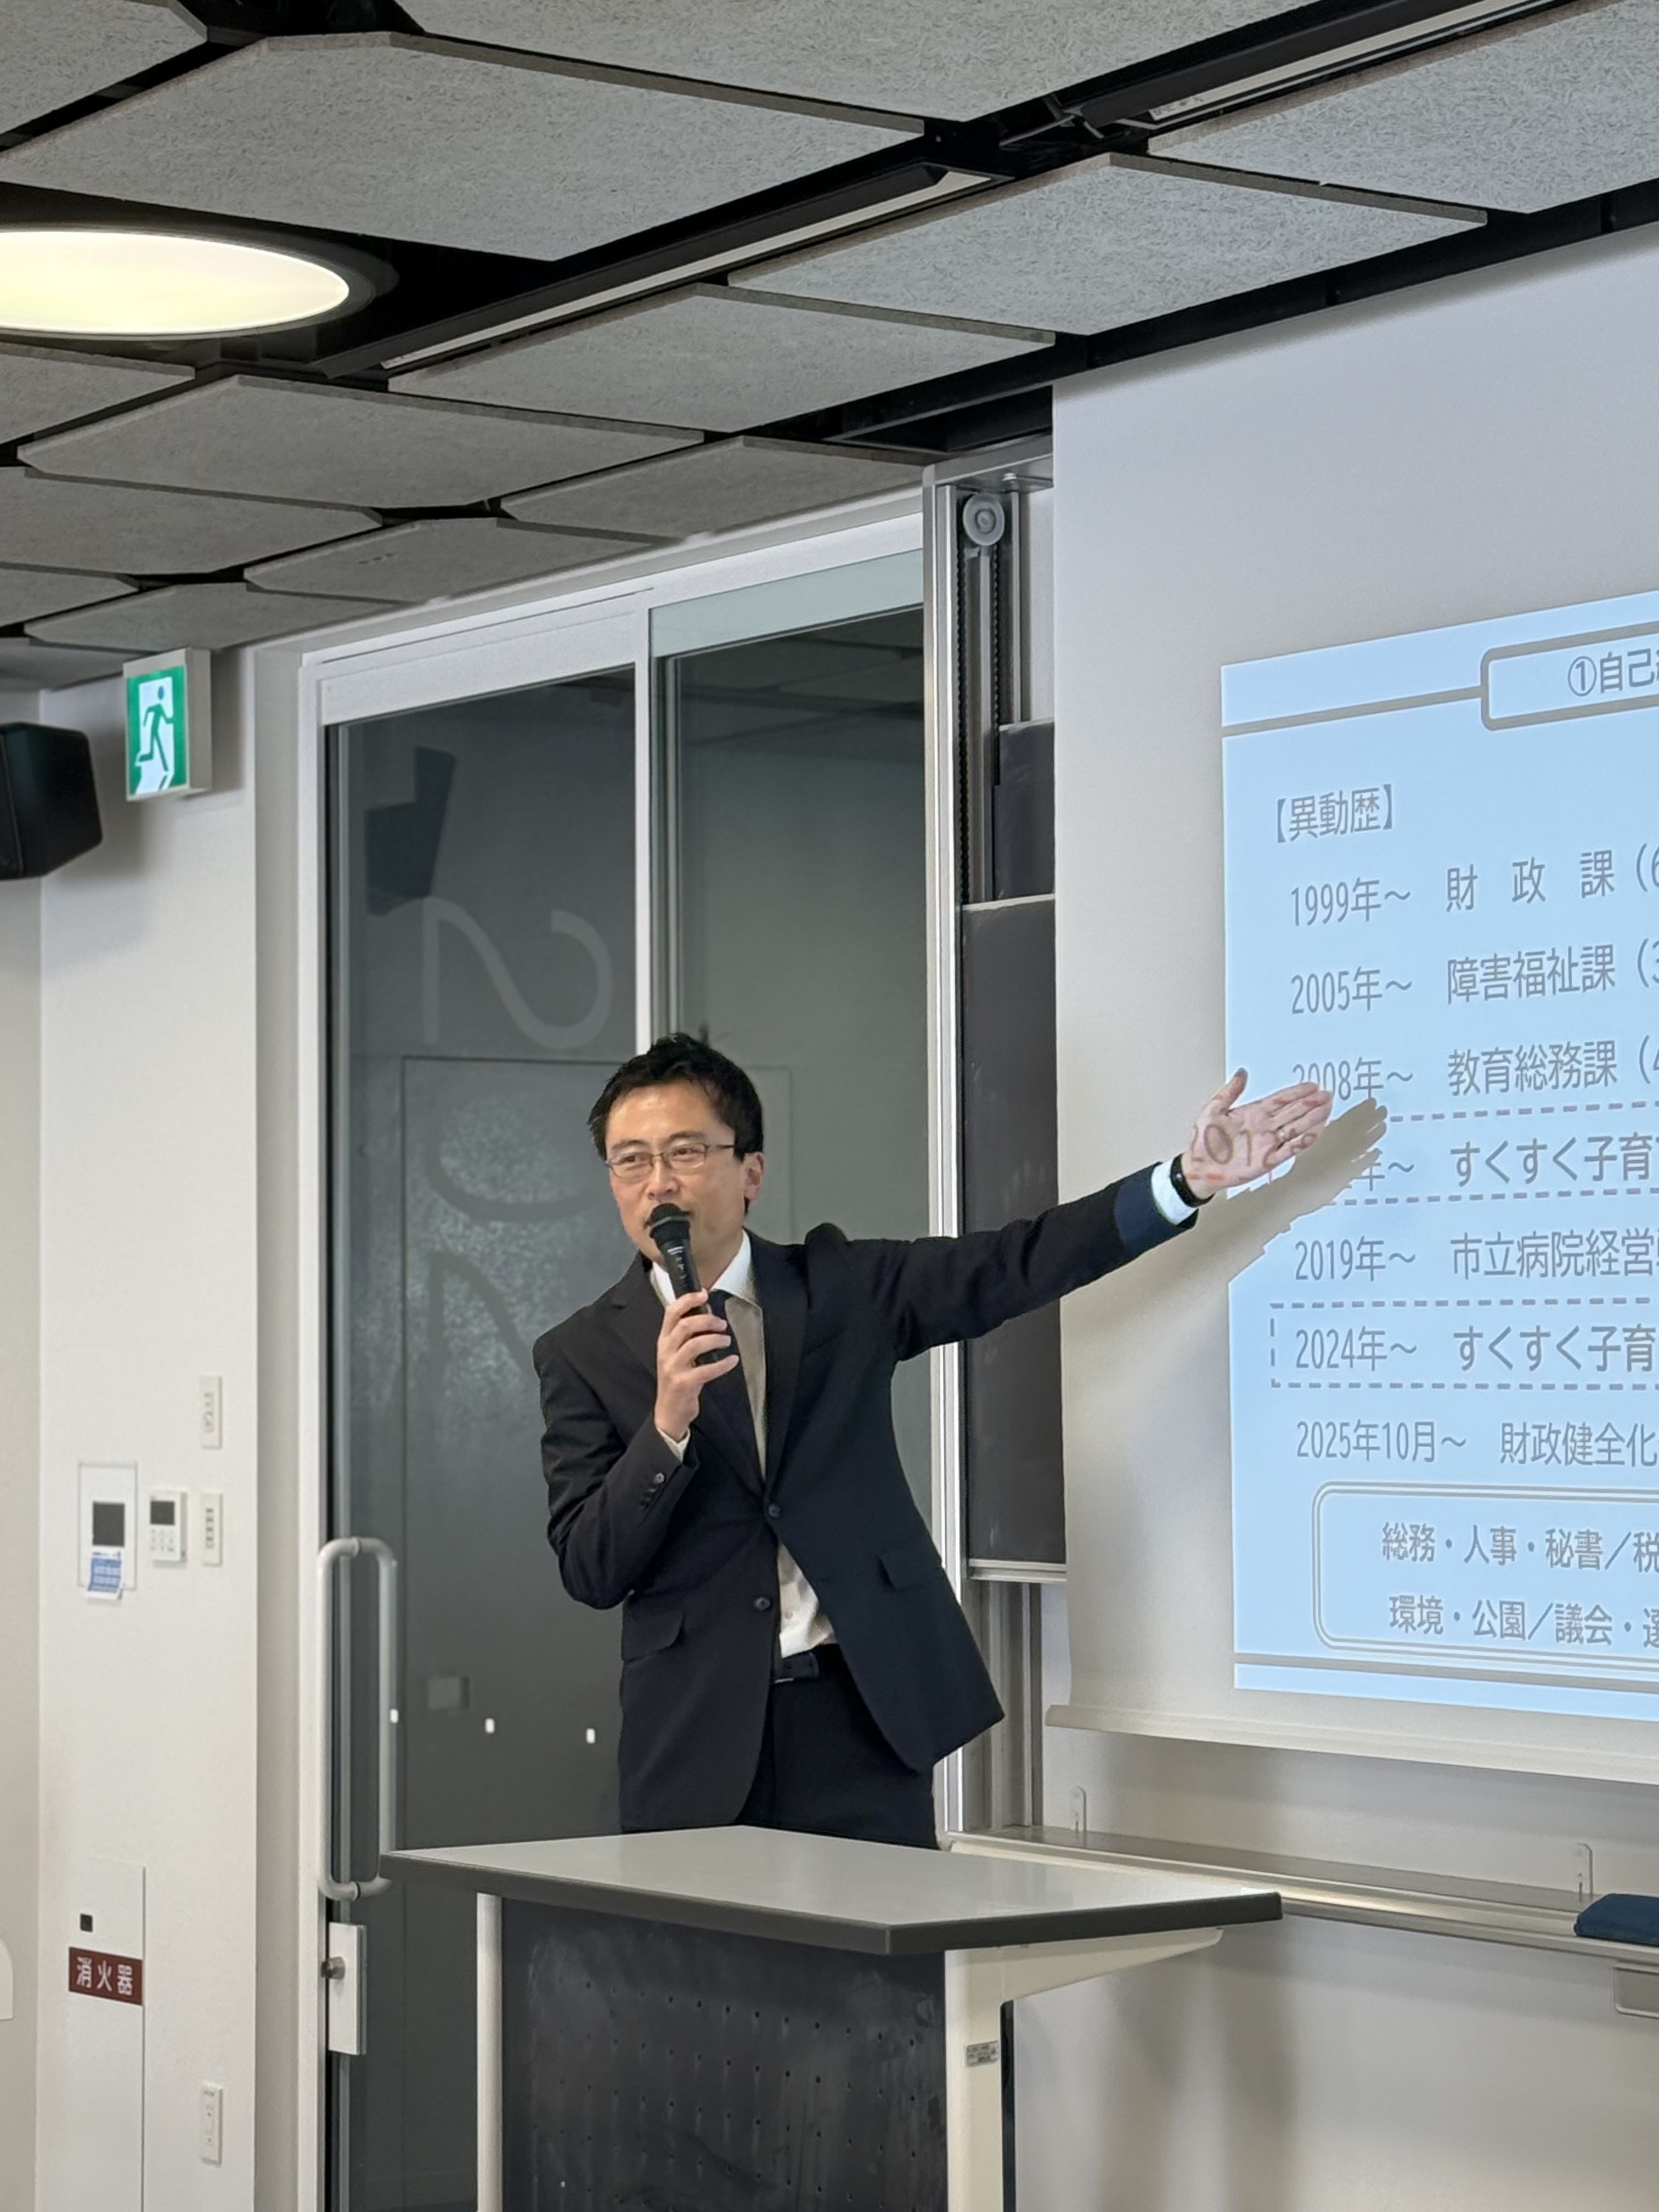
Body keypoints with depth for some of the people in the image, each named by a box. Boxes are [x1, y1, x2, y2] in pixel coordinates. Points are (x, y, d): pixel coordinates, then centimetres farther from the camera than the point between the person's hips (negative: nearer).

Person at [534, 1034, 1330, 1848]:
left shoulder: (841, 1286, 8)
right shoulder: (582, 1354, 4)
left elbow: (1017, 1264, 0)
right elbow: (590, 1572, -4)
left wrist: (1191, 1178, -10)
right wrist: (667, 1423, -19)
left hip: (862, 1718, 1)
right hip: (694, 1742, -1)